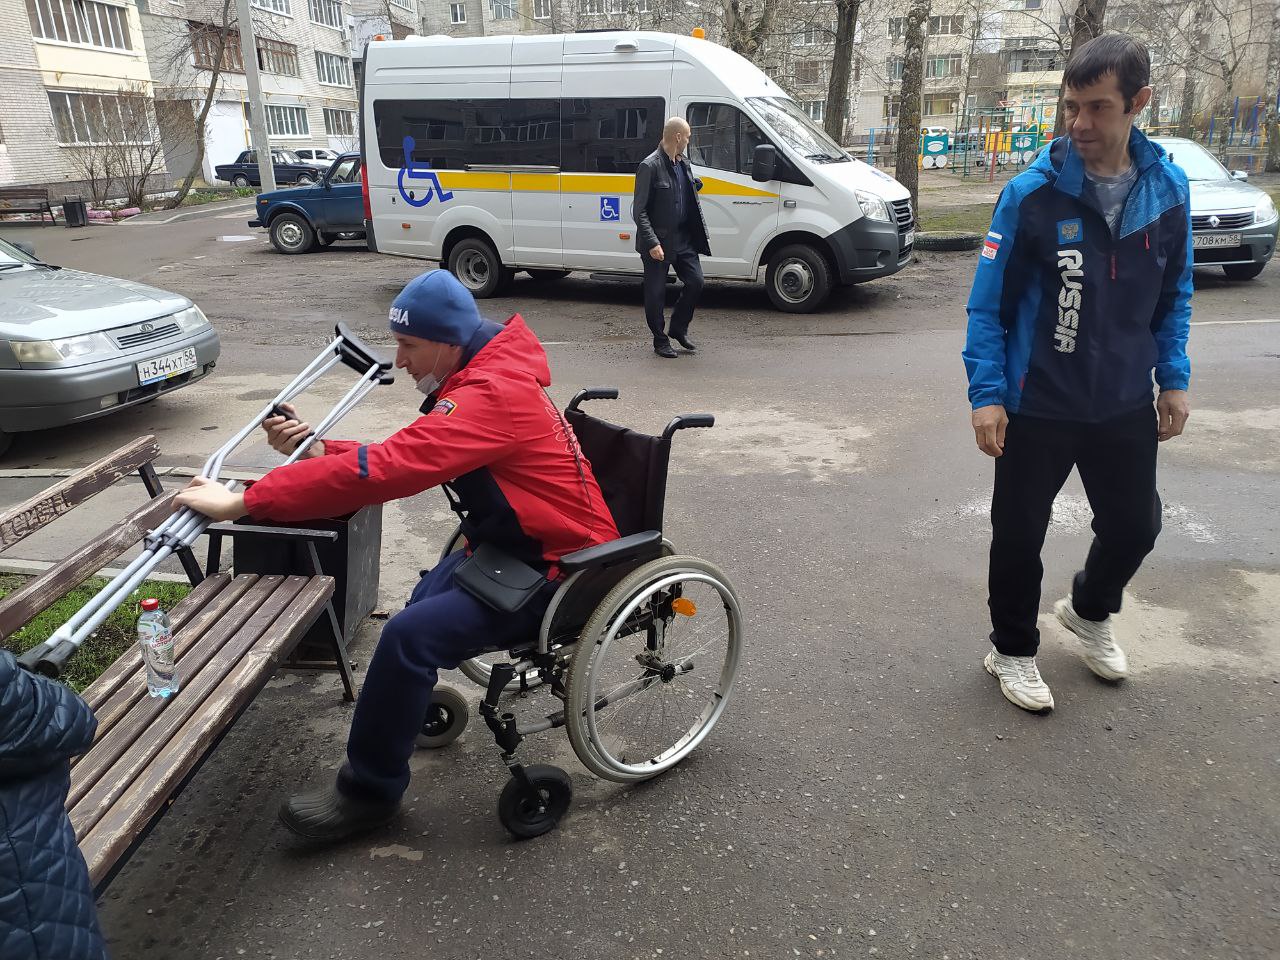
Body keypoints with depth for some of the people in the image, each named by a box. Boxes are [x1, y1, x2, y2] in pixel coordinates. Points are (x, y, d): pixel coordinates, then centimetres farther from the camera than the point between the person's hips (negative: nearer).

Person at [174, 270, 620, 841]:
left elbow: (383, 471, -32)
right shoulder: (478, 380, 9)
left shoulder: (492, 395, -24)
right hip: (517, 548, 10)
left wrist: (240, 503, -28)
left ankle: (368, 794, -2)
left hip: (557, 570, -10)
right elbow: (403, 460, 11)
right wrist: (318, 447, -5)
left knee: (411, 635, -19)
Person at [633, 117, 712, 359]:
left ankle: (678, 328, 25)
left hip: (683, 239, 7)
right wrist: (652, 243, -22)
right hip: (657, 242, -7)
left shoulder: (684, 163, 11)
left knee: (695, 282, 5)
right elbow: (639, 210, -16)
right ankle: (660, 340, 18)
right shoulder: (650, 166, -13)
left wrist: (695, 185, 7)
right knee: (656, 292, 3)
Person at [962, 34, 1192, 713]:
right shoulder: (1032, 193, -14)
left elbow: (1173, 296, 10)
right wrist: (986, 394, -17)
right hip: (1036, 405, -4)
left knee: (1135, 526, 16)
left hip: (1125, 404, 4)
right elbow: (988, 304, -11)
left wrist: (1174, 379, 5)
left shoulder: (1168, 190, -1)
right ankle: (1012, 650, 31)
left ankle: (1090, 611, 47)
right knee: (1020, 534, 8)